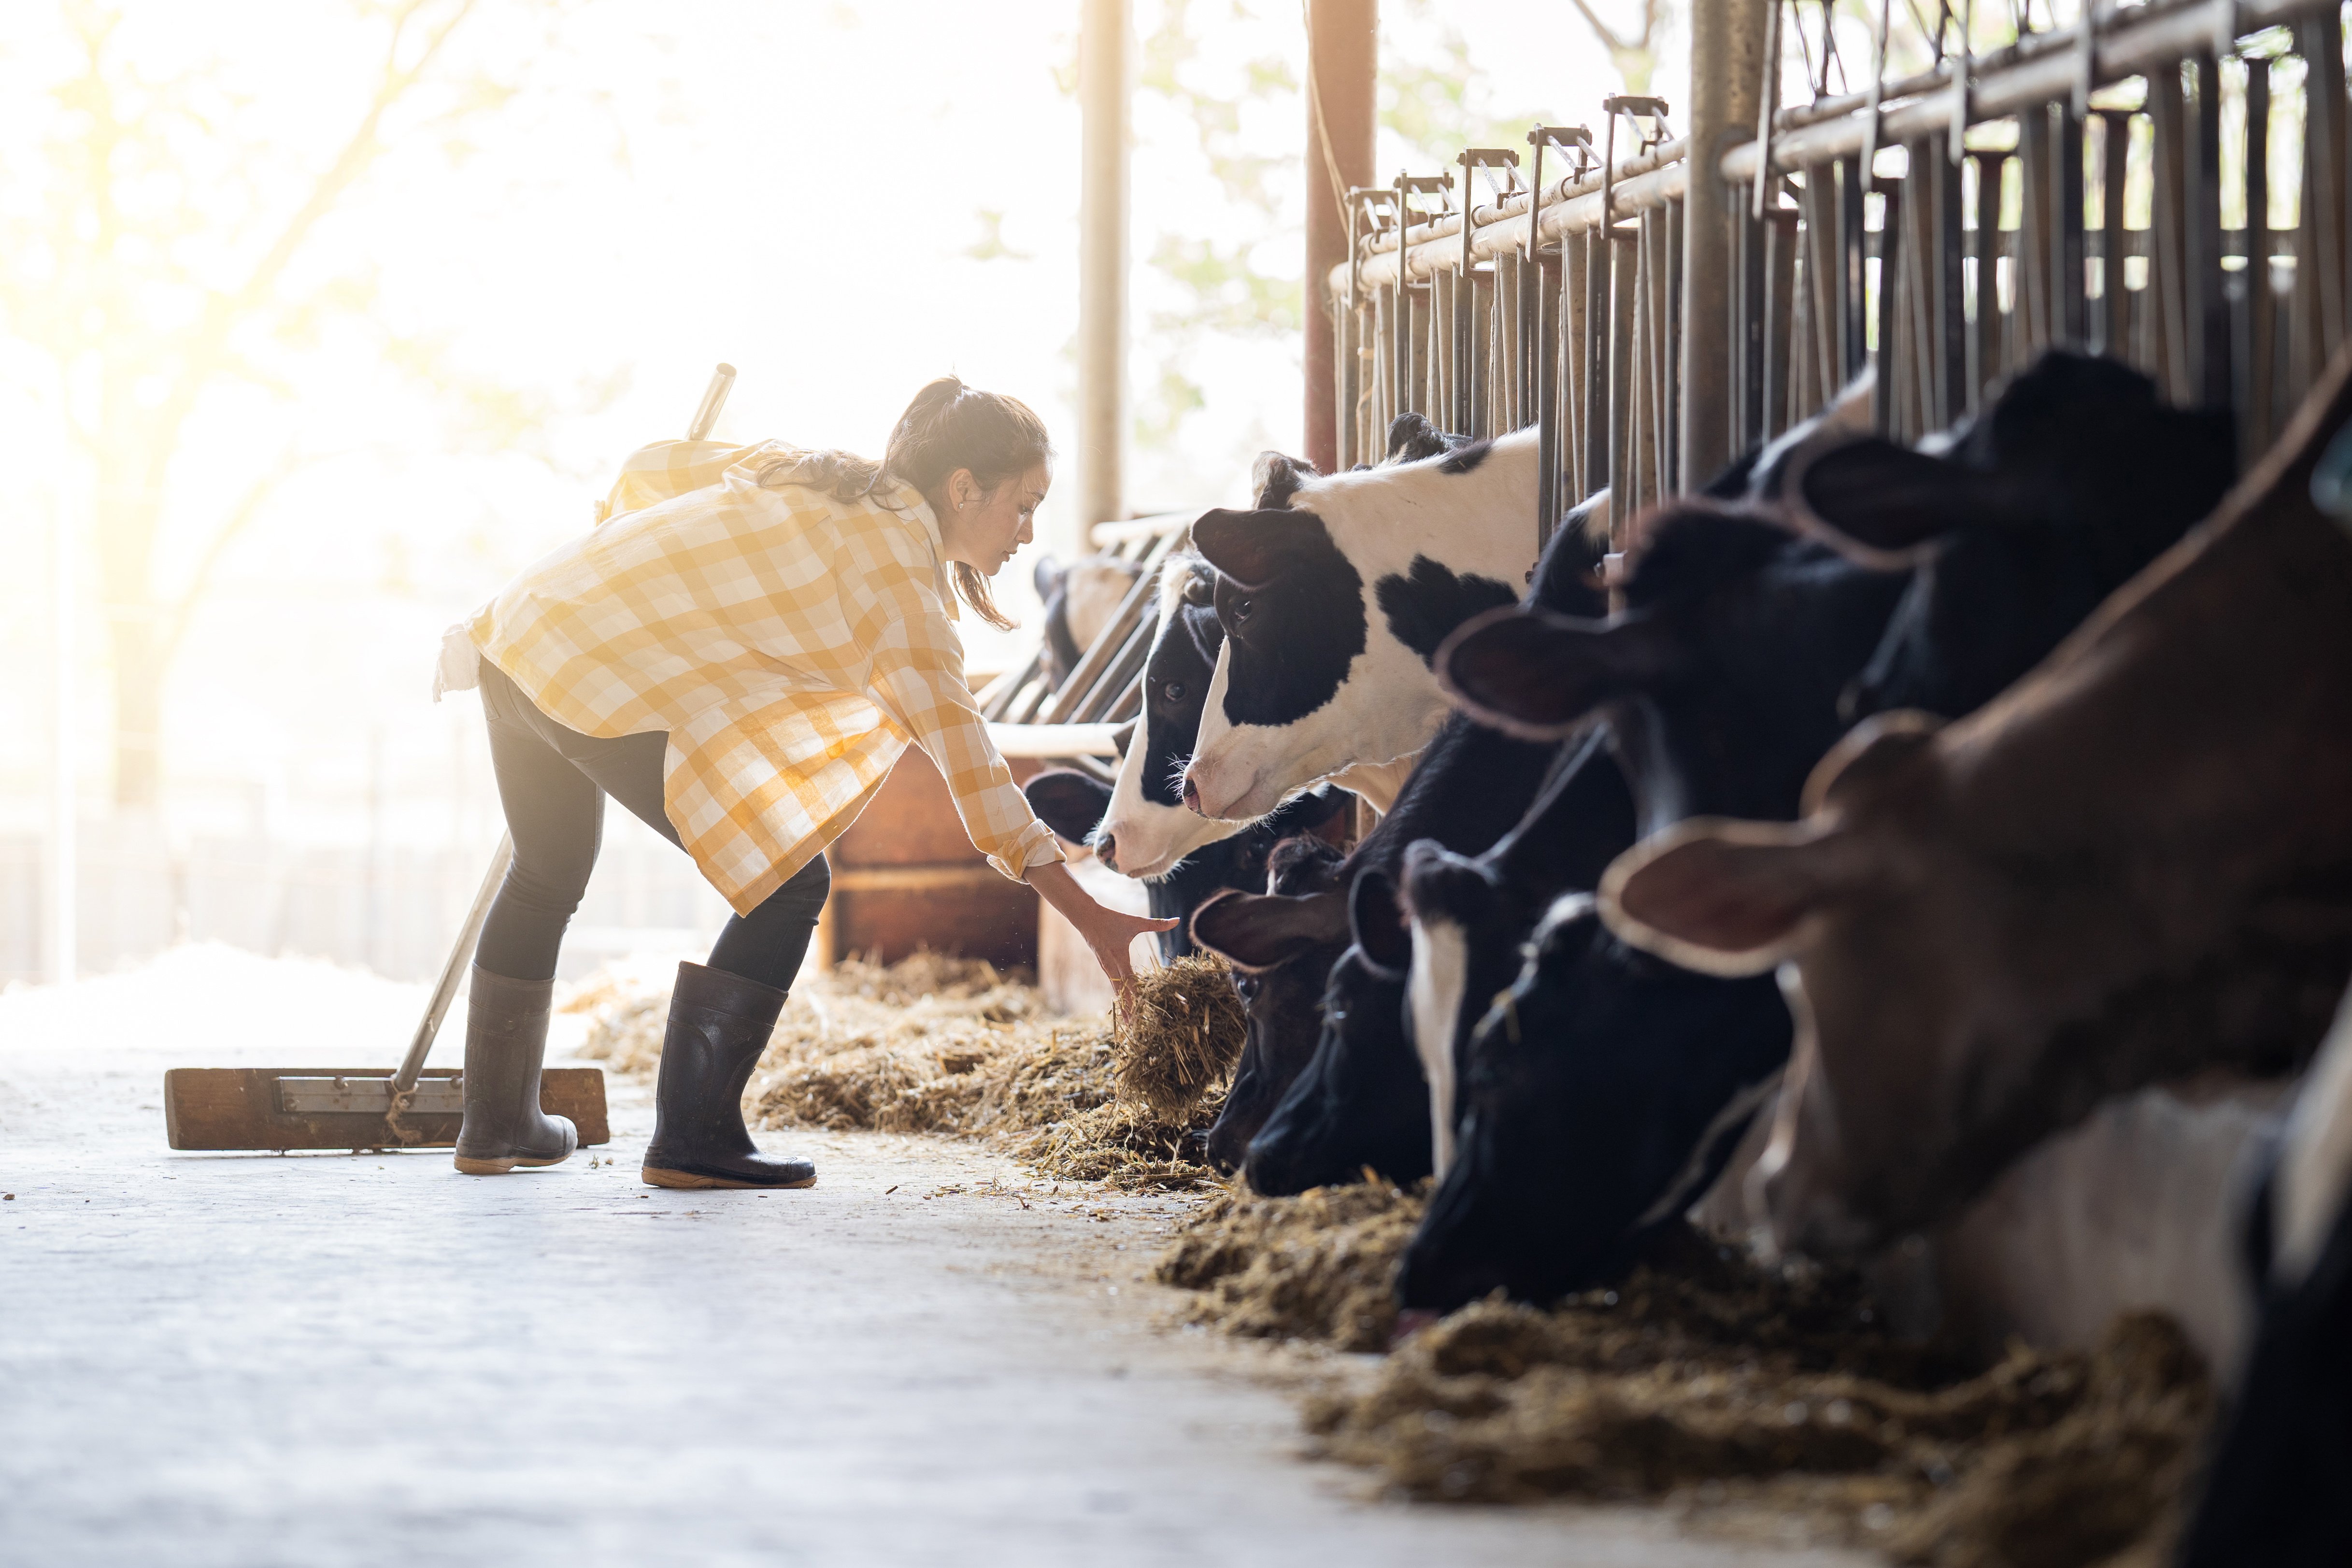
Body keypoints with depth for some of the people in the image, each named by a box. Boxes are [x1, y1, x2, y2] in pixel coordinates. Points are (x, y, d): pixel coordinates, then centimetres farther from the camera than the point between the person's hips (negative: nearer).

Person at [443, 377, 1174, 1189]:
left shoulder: (808, 473, 15)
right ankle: (693, 1137, 0)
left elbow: (652, 467, 24)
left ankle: (495, 1122, 44)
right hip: (607, 687, -10)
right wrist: (1085, 914, -13)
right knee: (789, 882, -3)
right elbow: (958, 743, -13)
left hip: (522, 630, 10)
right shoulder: (897, 559, -8)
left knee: (549, 876, 30)